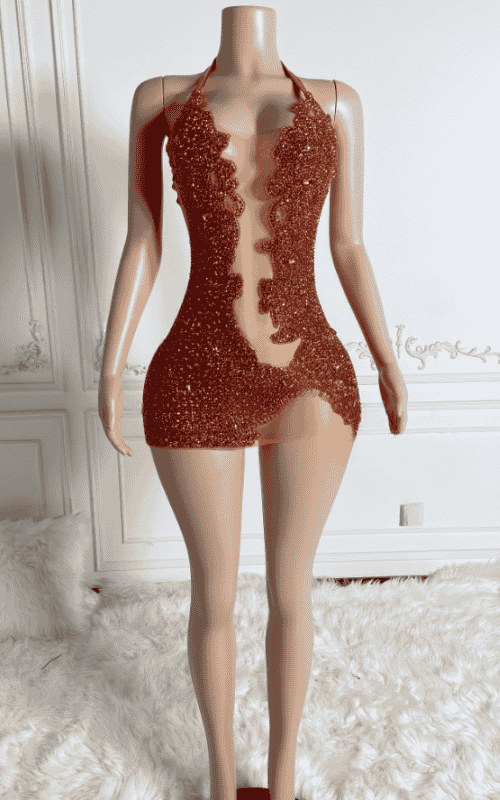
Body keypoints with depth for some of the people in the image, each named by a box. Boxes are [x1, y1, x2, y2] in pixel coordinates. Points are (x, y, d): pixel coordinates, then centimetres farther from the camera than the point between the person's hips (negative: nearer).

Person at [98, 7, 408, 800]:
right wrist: (110, 369, -2)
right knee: (215, 595, 14)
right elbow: (140, 245, 5)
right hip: (196, 385, 0)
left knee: (289, 591, 13)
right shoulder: (159, 98, 10)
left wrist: (390, 366, 9)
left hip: (312, 380, 1)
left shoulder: (337, 103, 11)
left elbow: (351, 249, 11)